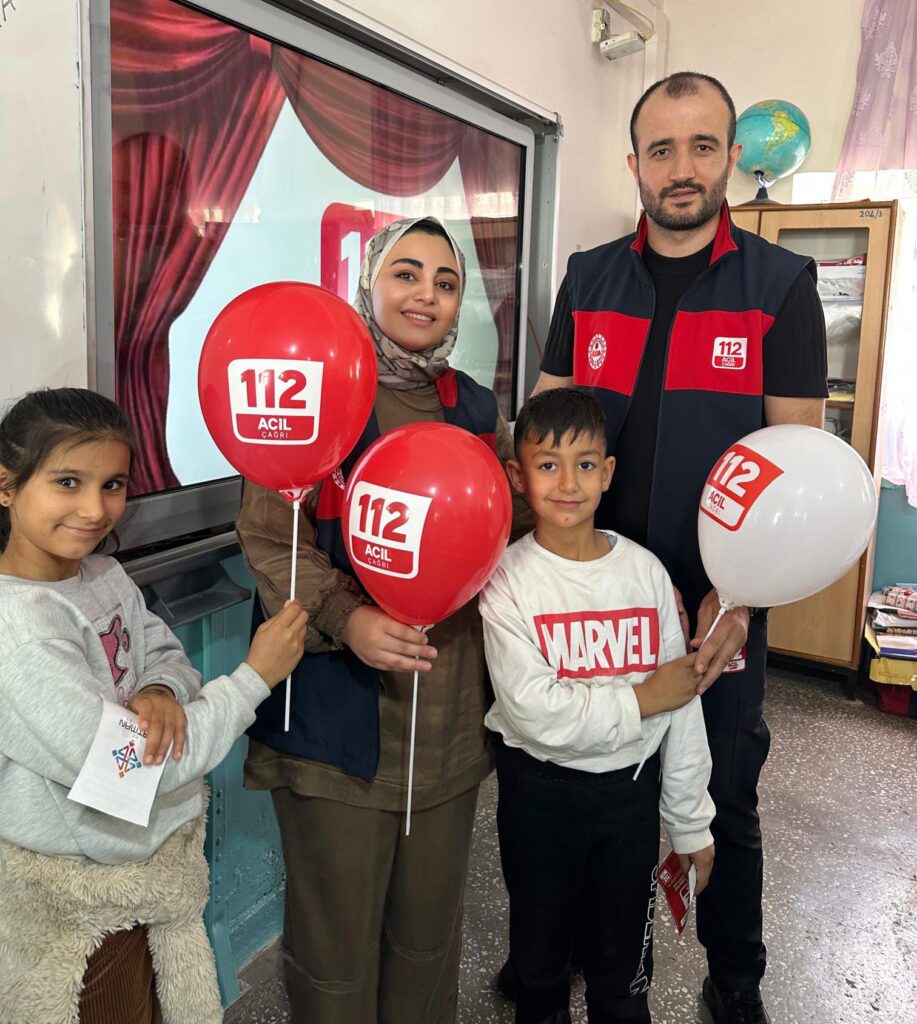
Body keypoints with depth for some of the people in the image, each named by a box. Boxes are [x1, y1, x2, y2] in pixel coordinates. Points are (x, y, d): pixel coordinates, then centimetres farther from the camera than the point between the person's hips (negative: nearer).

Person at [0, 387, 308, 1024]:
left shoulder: (105, 575, -5)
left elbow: (166, 653, 6)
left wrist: (162, 691, -19)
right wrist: (255, 677, -23)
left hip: (157, 858, 7)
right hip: (83, 901, -7)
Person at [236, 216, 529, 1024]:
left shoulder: (478, 409, 9)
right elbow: (267, 539, -11)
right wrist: (344, 618, -25)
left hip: (451, 717, 5)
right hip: (337, 713, -4)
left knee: (431, 923, 20)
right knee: (337, 933, 12)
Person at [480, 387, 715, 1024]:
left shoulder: (646, 571, -6)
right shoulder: (507, 580, -15)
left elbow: (683, 707, 0)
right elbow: (535, 712, -24)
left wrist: (692, 824, 4)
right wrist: (641, 700, -16)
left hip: (632, 788, 2)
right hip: (540, 791, -2)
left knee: (624, 961, 18)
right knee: (540, 948, 21)